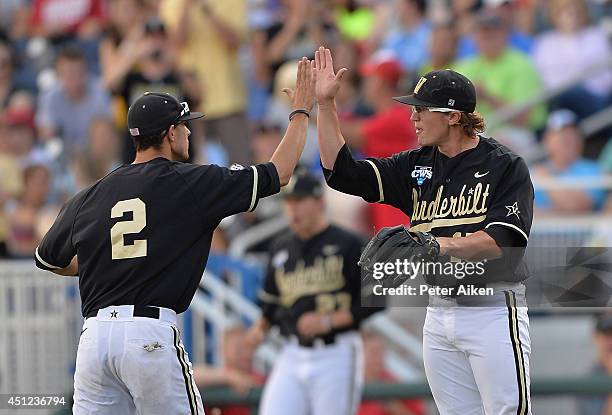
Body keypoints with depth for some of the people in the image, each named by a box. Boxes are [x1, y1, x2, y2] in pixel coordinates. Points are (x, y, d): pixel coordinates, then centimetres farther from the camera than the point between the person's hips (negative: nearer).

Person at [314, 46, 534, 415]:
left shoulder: (506, 166, -6)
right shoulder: (416, 166, 12)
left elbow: (503, 240, -17)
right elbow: (342, 172, 8)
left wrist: (447, 245, -31)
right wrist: (326, 104, 1)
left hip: (493, 311, -6)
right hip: (440, 312, 6)